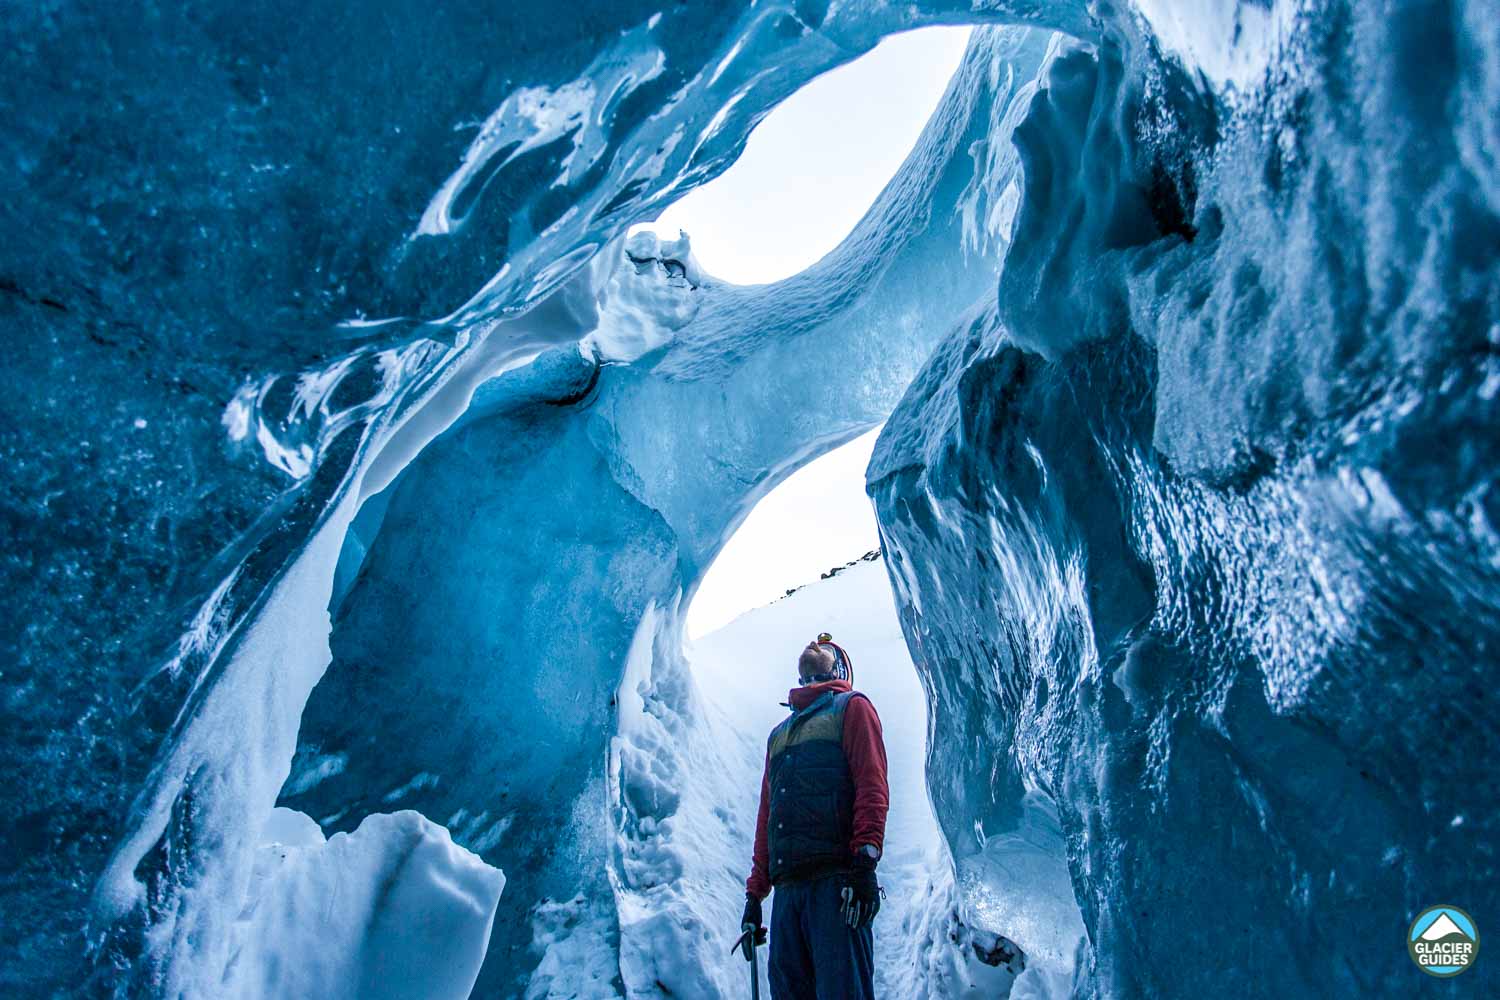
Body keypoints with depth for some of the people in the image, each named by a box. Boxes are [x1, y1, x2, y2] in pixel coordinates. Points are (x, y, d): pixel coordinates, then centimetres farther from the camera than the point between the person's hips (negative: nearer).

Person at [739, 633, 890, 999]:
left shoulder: (851, 707, 12)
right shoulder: (779, 734, 30)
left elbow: (872, 786, -3)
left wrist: (865, 860, -16)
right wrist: (755, 893, 18)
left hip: (836, 882, -6)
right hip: (787, 888, 6)